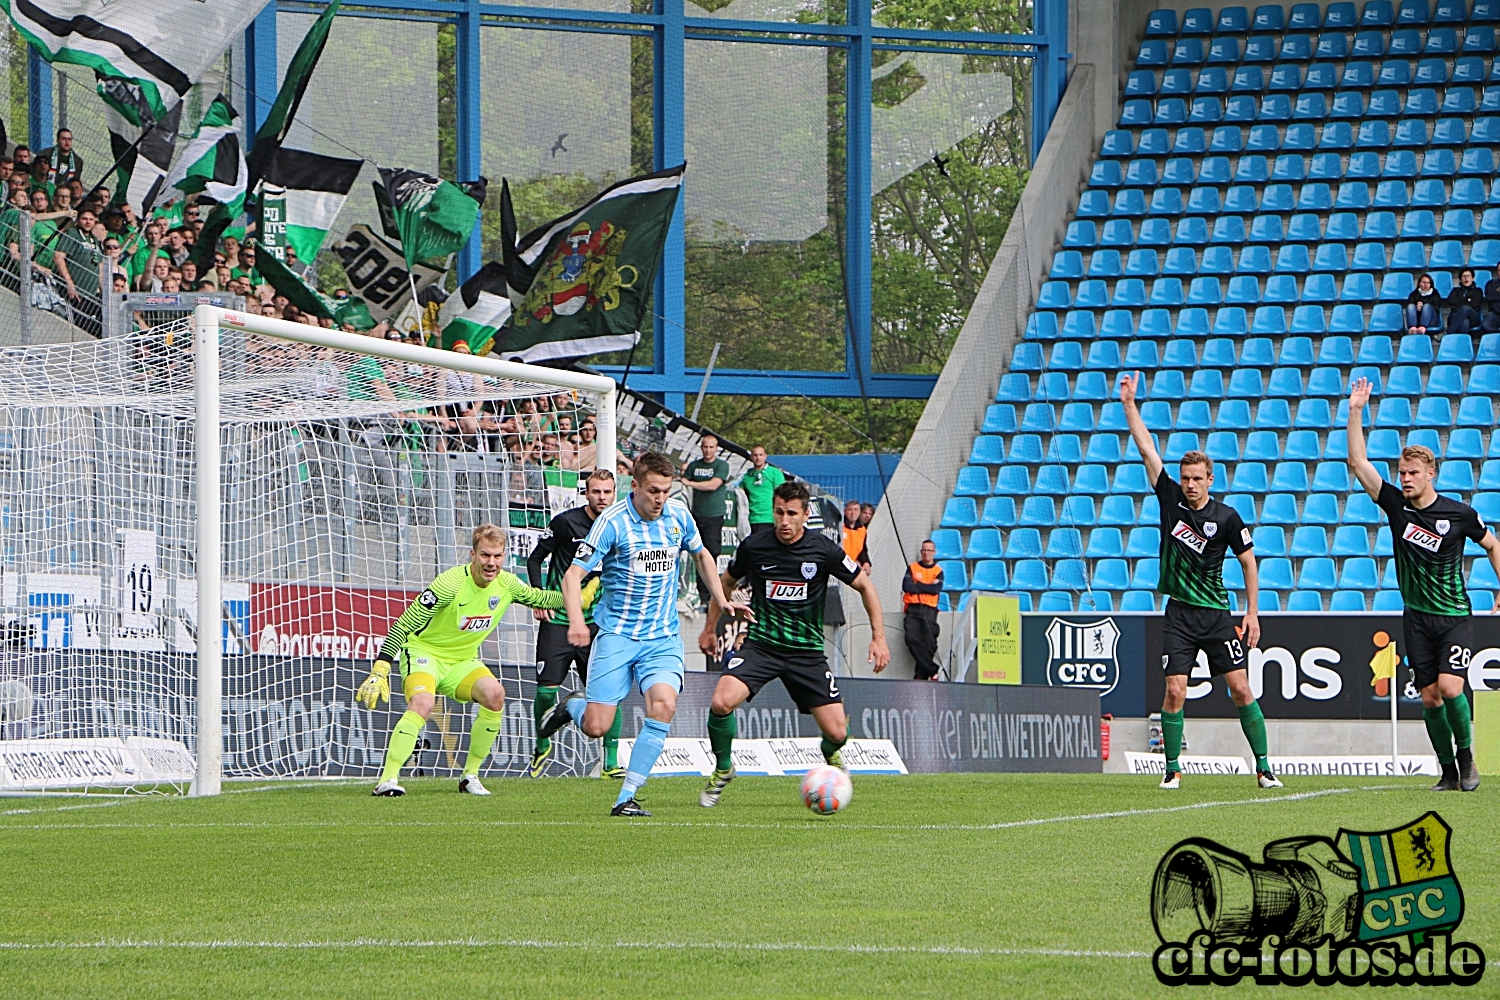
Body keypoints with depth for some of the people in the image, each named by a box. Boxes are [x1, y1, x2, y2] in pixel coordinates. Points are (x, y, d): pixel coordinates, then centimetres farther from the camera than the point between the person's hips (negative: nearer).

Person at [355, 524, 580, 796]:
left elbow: (537, 598, 17)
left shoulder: (506, 584, -7)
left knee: (495, 694, -22)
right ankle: (387, 780, -31)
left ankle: (470, 775, -7)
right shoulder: (451, 583, -26)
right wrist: (380, 670, -29)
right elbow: (403, 626, -23)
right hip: (424, 652, -5)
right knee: (422, 704, -33)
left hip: (462, 661, 6)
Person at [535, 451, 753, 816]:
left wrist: (722, 602, 18)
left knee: (664, 706, -23)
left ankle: (626, 798, -15)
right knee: (596, 727, -9)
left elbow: (701, 555, 24)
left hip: (663, 638, 3)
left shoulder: (679, 516, 2)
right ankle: (570, 707, 30)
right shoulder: (613, 522, -12)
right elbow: (573, 574, -15)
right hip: (617, 635, -3)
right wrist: (576, 619, -32)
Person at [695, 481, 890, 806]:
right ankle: (723, 769, 2)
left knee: (837, 733, -6)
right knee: (721, 702, -26)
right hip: (761, 644, 0)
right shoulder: (754, 547, -5)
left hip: (807, 651, 0)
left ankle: (831, 756, 34)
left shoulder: (824, 550, -8)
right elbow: (727, 583, 15)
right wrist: (710, 629, 20)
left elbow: (864, 585, 5)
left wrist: (878, 637, 0)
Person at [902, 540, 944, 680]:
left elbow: (936, 589, -3)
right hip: (913, 609, 0)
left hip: (929, 610, 0)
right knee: (912, 638, -21)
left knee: (929, 643, -13)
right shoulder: (912, 568, 14)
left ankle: (921, 675, -8)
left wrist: (917, 585, 0)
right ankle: (932, 671, -18)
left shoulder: (938, 571, 14)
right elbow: (906, 586, -1)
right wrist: (927, 587, 0)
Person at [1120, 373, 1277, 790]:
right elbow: (1146, 448, 0)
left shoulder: (1226, 518, -5)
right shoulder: (1170, 498, 1)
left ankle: (1263, 767, 3)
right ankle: (1172, 769, 2)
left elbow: (1248, 562, 4)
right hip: (1179, 613, 1)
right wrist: (1129, 404, -3)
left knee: (1240, 688, -4)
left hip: (1217, 613, -1)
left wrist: (1252, 613, -1)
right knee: (1175, 690, -7)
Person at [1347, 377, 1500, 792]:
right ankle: (1449, 771, 11)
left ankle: (1466, 756, 3)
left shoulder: (1459, 514, -7)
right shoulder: (1396, 505, 0)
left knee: (1449, 687, -18)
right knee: (1429, 697, 0)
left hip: (1455, 617, -3)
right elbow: (1358, 462, -4)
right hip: (1417, 617, 3)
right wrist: (1355, 412, -11)